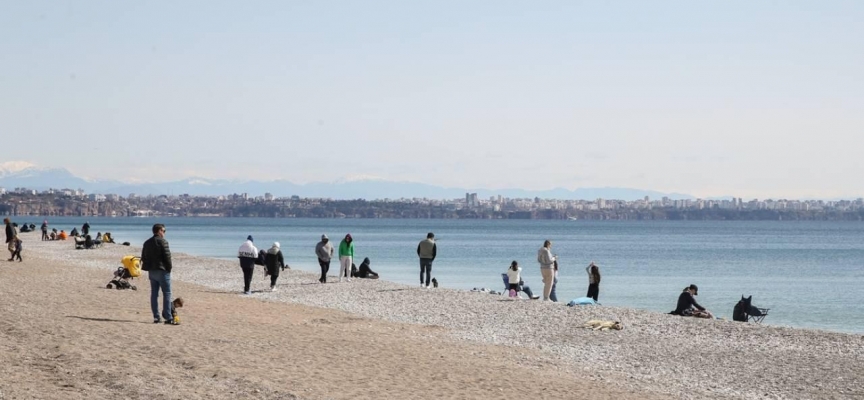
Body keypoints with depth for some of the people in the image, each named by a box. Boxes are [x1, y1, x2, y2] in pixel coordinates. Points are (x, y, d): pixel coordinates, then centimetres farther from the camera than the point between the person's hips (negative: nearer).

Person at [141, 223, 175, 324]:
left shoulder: (147, 243, 13)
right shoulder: (162, 242, -12)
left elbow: (143, 257, 16)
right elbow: (167, 256, -15)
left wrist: (148, 268, 17)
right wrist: (169, 268, -4)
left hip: (151, 271, 7)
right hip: (162, 271, -7)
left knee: (154, 294, 9)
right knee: (167, 293, -3)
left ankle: (156, 317, 8)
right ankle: (167, 317, -7)